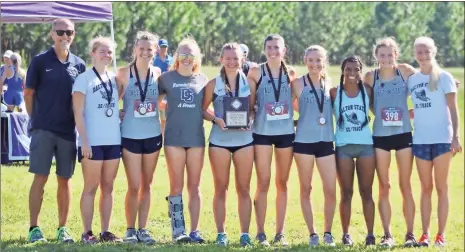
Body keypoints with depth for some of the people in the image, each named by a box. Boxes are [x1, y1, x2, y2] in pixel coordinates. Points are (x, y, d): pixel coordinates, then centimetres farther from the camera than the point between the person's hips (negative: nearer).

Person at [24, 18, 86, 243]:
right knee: (40, 178, -4)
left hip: (69, 130, 3)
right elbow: (29, 93, 3)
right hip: (43, 129, -3)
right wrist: (35, 120, 4)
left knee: (65, 180, 7)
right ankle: (34, 228, 1)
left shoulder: (79, 65, 7)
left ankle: (63, 228, 13)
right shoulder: (40, 61, -2)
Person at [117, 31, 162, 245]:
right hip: (131, 136, -3)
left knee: (147, 185, 10)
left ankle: (143, 229, 18)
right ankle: (130, 230, 10)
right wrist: (117, 114, -11)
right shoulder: (124, 73, -6)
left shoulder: (158, 73, 3)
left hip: (153, 135, 3)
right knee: (134, 186, -4)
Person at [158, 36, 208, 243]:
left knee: (194, 186, 5)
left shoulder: (202, 79, 8)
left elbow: (204, 107, 15)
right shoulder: (167, 78, 2)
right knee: (176, 186, -1)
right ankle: (178, 230, 2)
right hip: (174, 137, -2)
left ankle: (194, 231, 9)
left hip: (196, 137, 2)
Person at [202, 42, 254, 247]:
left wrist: (250, 120, -10)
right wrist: (215, 119, -13)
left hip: (244, 140, 1)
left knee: (244, 188, 3)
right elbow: (203, 109, 5)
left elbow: (253, 108, 10)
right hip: (219, 140, -1)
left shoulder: (249, 82, 5)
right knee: (220, 188, 3)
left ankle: (245, 234, 8)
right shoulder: (214, 84, 2)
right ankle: (221, 233, 9)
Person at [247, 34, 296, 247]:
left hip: (286, 132, 3)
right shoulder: (256, 72, -2)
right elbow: (249, 102, -1)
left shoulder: (291, 73, 5)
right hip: (262, 132, -2)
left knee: (282, 183, 7)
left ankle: (280, 233, 13)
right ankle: (260, 233, 4)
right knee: (263, 183, -3)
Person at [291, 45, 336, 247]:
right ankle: (312, 233, 13)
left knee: (331, 190, -2)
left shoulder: (329, 84, 10)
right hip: (304, 141, -3)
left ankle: (328, 232, 13)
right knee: (306, 189, 4)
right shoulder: (298, 84, -2)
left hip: (326, 142, 3)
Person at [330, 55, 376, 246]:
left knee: (366, 192, 3)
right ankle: (345, 234, 10)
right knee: (346, 193, 4)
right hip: (343, 146, -1)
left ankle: (370, 234, 5)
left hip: (366, 145, 1)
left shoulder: (367, 91, 3)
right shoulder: (334, 93, -1)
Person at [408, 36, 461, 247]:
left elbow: (453, 109, -4)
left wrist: (456, 136, -12)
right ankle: (425, 234, 8)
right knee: (426, 187, 7)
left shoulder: (443, 77, -2)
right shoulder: (411, 80, 8)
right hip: (420, 140, 3)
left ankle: (441, 234, 3)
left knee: (441, 187, 1)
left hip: (442, 139, -3)